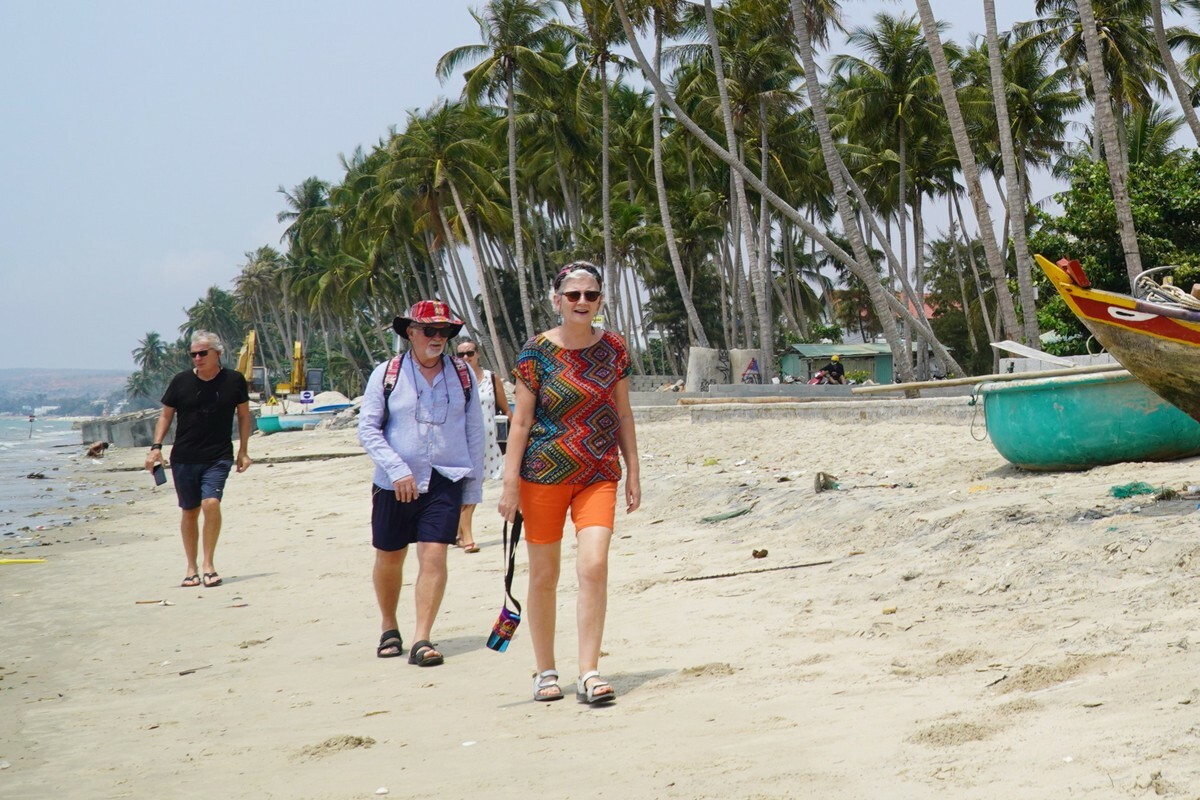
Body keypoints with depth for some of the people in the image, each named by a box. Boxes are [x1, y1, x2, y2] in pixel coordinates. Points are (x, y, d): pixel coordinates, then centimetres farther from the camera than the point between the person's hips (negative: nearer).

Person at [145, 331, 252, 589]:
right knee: (190, 511, 7)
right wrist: (156, 447, -3)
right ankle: (192, 568, 20)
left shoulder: (234, 381, -1)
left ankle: (207, 563, -7)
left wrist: (243, 451, 7)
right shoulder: (181, 381, 0)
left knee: (211, 503, -20)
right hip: (184, 458, 2)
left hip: (218, 457, -2)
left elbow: (243, 415, 9)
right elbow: (166, 415, 8)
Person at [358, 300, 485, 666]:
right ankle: (389, 627, 33)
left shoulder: (463, 375, 5)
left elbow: (474, 432, 10)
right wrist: (398, 470, -14)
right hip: (394, 483, 0)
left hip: (446, 480, 0)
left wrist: (474, 487, 8)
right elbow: (367, 429, -3)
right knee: (389, 558, 10)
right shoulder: (386, 374, -1)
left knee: (434, 556, -11)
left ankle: (422, 640, -7)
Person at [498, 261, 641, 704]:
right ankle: (545, 672, 21)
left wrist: (633, 473, 10)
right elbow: (521, 420, -3)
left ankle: (588, 673, -7)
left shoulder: (613, 348, 5)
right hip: (544, 473, -2)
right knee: (544, 576, 6)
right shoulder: (538, 351, -4)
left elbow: (623, 414, 12)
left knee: (594, 566, -14)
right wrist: (510, 482, -6)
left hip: (599, 474, 2)